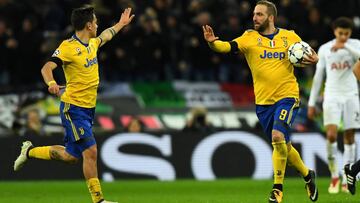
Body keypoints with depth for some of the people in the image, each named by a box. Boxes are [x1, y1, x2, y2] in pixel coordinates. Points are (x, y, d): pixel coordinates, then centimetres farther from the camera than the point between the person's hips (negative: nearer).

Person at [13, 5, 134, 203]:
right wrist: (51, 83, -46)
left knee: (70, 155, 12)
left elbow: (105, 36, 35)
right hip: (73, 108, -9)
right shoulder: (68, 47, -15)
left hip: (88, 108, 9)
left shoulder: (92, 43, 11)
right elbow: (47, 67, -25)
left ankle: (30, 151, 33)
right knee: (90, 151, -14)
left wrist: (121, 24, 49)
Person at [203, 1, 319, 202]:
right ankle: (307, 175, 38)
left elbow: (308, 55, 14)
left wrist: (314, 59, -10)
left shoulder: (290, 37, 1)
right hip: (263, 101, 3)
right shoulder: (250, 38, 0)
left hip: (287, 96, -3)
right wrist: (212, 42, -36)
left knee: (278, 137, -22)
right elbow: (228, 47, -16)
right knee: (283, 146, 12)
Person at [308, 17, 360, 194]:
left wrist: (345, 47, -31)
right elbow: (318, 76, 9)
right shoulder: (324, 49, 4)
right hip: (331, 97, 0)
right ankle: (334, 177, -2)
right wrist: (312, 103, 8)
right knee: (331, 134, -16)